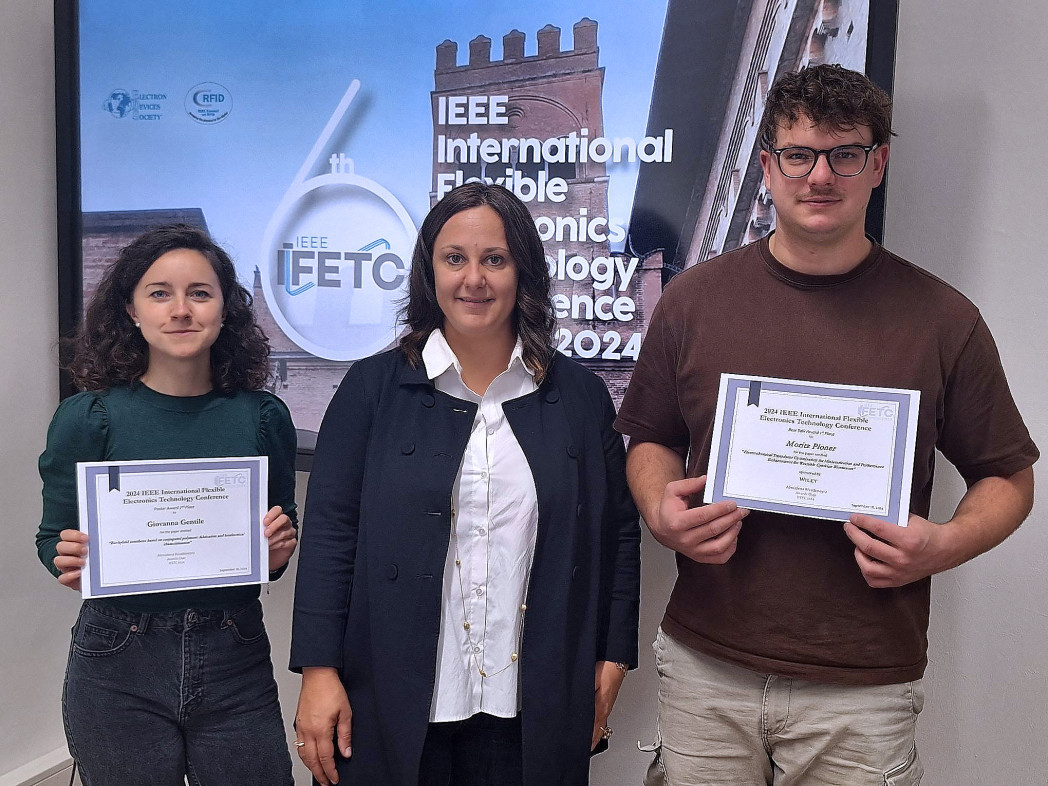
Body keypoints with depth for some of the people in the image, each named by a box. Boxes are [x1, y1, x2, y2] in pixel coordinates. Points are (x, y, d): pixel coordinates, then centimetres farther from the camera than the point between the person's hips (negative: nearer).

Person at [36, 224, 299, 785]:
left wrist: (277, 553, -10)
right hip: (118, 668, -1)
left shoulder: (263, 416, 0)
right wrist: (73, 563, -17)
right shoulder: (87, 417, -6)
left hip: (236, 661, 2)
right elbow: (54, 539, 3)